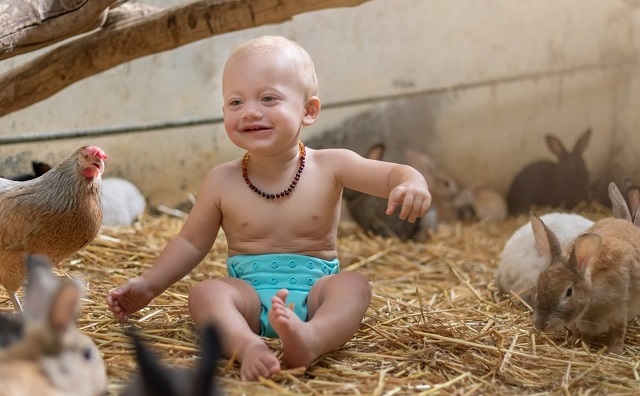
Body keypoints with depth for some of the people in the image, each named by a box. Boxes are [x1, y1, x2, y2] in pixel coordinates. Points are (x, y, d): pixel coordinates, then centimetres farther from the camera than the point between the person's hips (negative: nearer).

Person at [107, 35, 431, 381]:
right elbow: (191, 243, 12)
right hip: (250, 295, 1)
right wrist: (148, 285, 4)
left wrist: (411, 184, -30)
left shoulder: (329, 167, -2)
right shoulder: (222, 182, 1)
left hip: (314, 292, 0)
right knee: (205, 292, -26)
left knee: (354, 285, -28)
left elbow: (393, 174, -6)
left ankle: (311, 339, -55)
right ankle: (248, 346, -52)